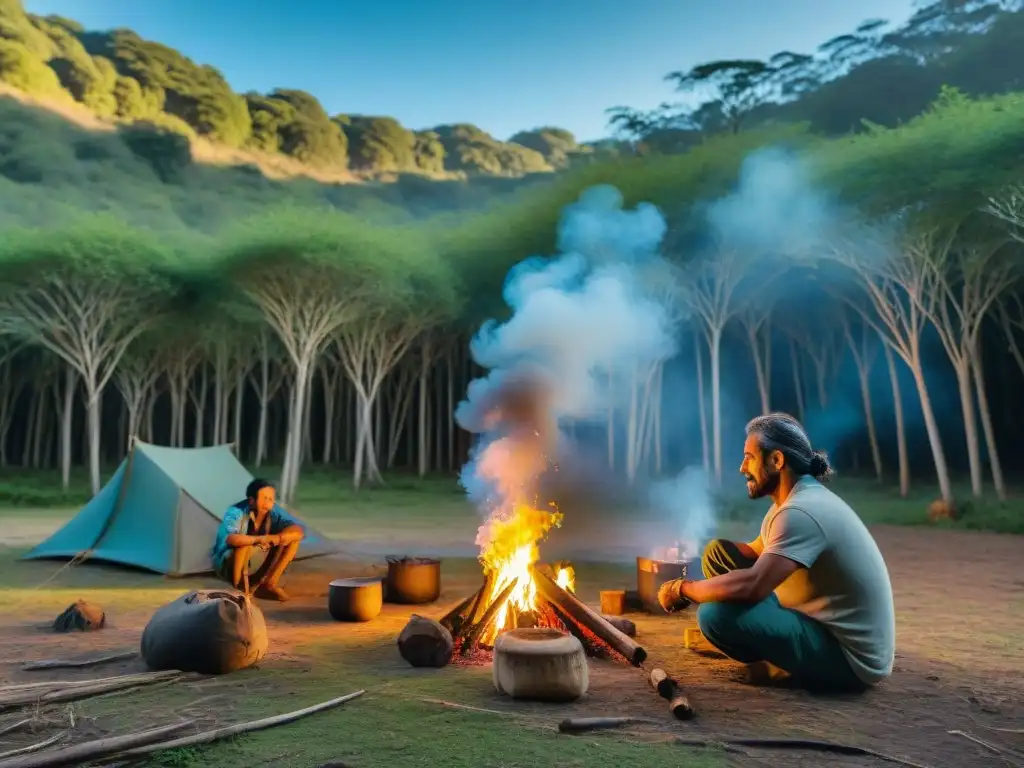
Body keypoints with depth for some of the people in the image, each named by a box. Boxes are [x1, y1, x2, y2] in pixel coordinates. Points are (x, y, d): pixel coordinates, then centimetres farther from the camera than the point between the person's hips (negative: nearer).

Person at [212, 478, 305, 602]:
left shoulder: (274, 511, -16)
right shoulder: (236, 512, -28)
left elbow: (299, 531, -24)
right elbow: (230, 538, -47)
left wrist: (276, 538, -40)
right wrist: (258, 539, -50)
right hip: (227, 563, -5)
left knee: (292, 539, -15)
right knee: (245, 543, -37)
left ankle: (269, 584, -10)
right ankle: (237, 587, -19)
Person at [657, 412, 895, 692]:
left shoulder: (801, 512, -26)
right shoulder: (797, 499, 5)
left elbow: (751, 586, -37)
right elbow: (754, 553, 17)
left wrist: (683, 588, -20)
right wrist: (693, 587, 4)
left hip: (852, 658, -9)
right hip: (825, 625, 9)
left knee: (715, 614, -28)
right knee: (717, 551, 4)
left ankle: (790, 667, -1)